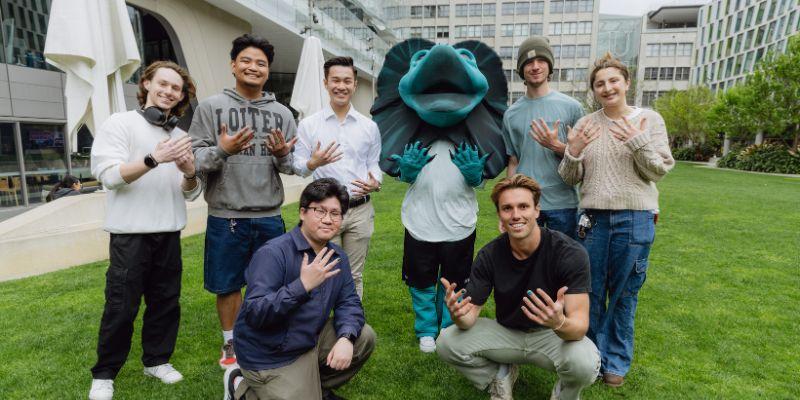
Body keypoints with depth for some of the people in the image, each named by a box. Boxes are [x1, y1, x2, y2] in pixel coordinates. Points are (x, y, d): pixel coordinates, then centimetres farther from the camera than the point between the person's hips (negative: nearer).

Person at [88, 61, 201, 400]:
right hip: (130, 232, -4)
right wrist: (154, 159, -25)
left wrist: (189, 174, -14)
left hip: (169, 233, 5)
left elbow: (191, 194, 8)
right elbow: (109, 175, -14)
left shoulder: (180, 136, 11)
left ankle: (156, 360, 28)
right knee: (121, 307, 3)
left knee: (166, 301, 11)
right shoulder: (120, 124, -2)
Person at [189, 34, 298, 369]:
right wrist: (222, 150, -23)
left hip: (269, 217, 2)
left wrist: (282, 155, -16)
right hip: (225, 216, -2)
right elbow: (194, 159, -5)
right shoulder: (211, 107, -1)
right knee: (228, 285, 12)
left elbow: (292, 167, 5)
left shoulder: (282, 113, 6)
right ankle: (231, 344, 34)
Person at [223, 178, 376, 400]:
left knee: (364, 337, -1)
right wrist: (303, 286, -37)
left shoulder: (337, 256, -1)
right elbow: (254, 313, -30)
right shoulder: (272, 254, -24)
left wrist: (346, 338, -20)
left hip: (311, 340, 7)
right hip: (270, 358, -7)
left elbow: (348, 302, -1)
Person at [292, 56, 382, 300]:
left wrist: (375, 183, -13)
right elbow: (298, 167, 1)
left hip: (360, 210, 2)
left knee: (354, 275, 12)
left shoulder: (369, 126, 6)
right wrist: (314, 163, -21)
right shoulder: (308, 125, 1)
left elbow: (374, 165, 9)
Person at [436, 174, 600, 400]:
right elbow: (471, 312, -13)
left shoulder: (570, 253, -23)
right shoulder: (489, 255, -14)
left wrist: (559, 323, -51)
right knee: (447, 342, -19)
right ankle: (500, 377, 10)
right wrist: (459, 316, -39)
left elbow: (580, 325, -27)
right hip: (506, 332, 2)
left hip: (552, 335, -2)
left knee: (585, 362, -35)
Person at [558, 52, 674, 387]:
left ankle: (616, 362, 27)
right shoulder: (585, 125, 5)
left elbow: (659, 171, -3)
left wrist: (639, 143, -18)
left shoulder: (650, 120, 1)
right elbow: (570, 179, 4)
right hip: (594, 217, 2)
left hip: (635, 219, -1)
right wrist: (572, 152, -15)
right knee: (591, 291, 9)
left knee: (624, 293, 8)